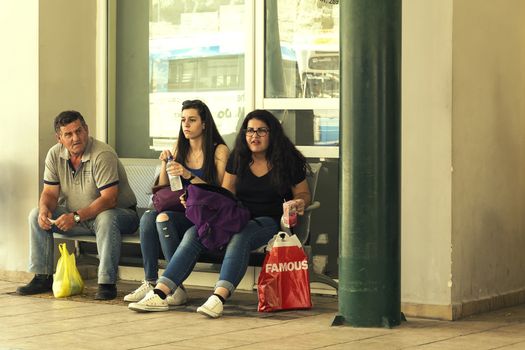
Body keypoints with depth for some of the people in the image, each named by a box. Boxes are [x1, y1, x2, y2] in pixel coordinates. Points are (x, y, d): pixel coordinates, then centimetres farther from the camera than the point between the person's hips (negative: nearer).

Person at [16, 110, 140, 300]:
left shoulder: (102, 154, -24)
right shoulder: (55, 155, -3)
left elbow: (109, 199, -30)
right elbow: (50, 193, 0)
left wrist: (76, 217, -38)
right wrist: (44, 209, -25)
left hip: (119, 212, -6)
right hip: (75, 215, 6)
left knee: (106, 218, -40)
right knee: (36, 215, -8)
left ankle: (107, 283, -34)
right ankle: (43, 277, -4)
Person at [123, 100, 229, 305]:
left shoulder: (219, 151, -1)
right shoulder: (180, 150, 16)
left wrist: (189, 176, -19)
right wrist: (164, 165, -2)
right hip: (182, 213, 5)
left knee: (163, 218, -30)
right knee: (148, 217, -24)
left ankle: (175, 287, -30)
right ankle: (150, 282, -26)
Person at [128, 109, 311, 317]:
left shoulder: (288, 160, 2)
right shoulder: (238, 158, 12)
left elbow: (303, 194, 10)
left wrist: (299, 203, -13)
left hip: (268, 222, -4)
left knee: (239, 237, -39)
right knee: (193, 233, -20)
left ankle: (219, 298, -56)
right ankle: (160, 294, -30)